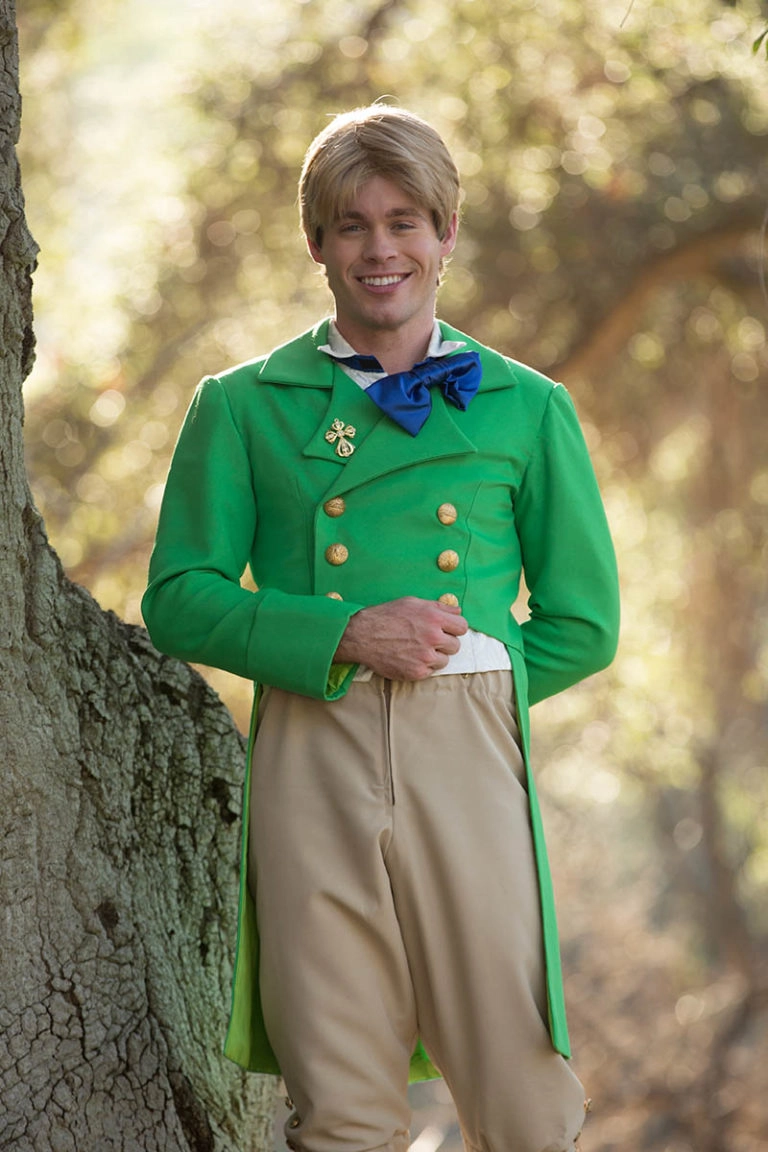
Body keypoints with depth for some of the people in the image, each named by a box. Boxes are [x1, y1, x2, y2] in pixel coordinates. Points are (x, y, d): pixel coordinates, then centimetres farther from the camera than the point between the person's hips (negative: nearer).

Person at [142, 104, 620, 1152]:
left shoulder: (527, 409, 13)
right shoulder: (243, 408, 11)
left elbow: (584, 624, 15)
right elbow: (179, 600, 6)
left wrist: (456, 684, 4)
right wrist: (346, 641, -7)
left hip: (470, 761, 0)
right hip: (309, 762, 0)